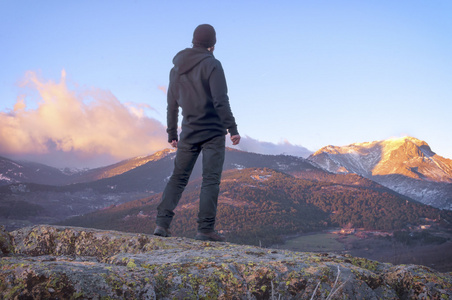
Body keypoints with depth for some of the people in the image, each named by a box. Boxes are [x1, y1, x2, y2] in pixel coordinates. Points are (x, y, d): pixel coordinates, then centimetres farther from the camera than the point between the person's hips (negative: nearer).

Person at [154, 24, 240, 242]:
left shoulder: (176, 68, 11)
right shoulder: (211, 65, -8)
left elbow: (172, 105, 14)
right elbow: (221, 101, -16)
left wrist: (172, 134, 20)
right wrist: (232, 129, -13)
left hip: (189, 133, 5)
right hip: (213, 132, -5)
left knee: (178, 178, 10)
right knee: (210, 180, -2)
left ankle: (162, 222, 1)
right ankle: (205, 228, -3)